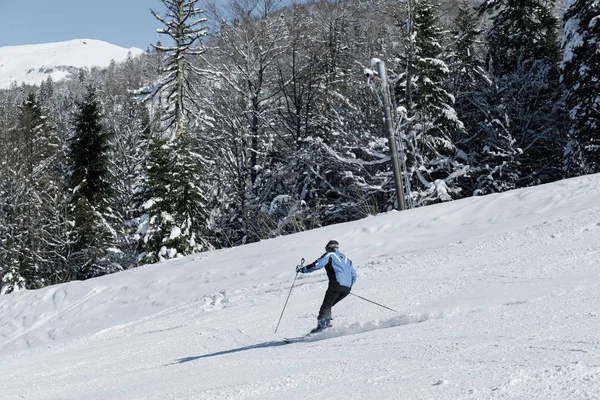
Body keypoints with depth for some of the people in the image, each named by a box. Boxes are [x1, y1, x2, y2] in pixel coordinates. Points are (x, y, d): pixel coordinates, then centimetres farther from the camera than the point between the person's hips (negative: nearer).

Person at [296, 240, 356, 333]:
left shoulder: (329, 255, 9)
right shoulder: (346, 258, 29)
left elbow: (317, 264, -6)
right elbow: (353, 275, 26)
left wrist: (303, 269, 3)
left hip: (336, 284, -6)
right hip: (347, 288, 6)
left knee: (326, 305, -9)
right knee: (329, 305, 16)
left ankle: (321, 325, -25)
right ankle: (327, 322, 1)